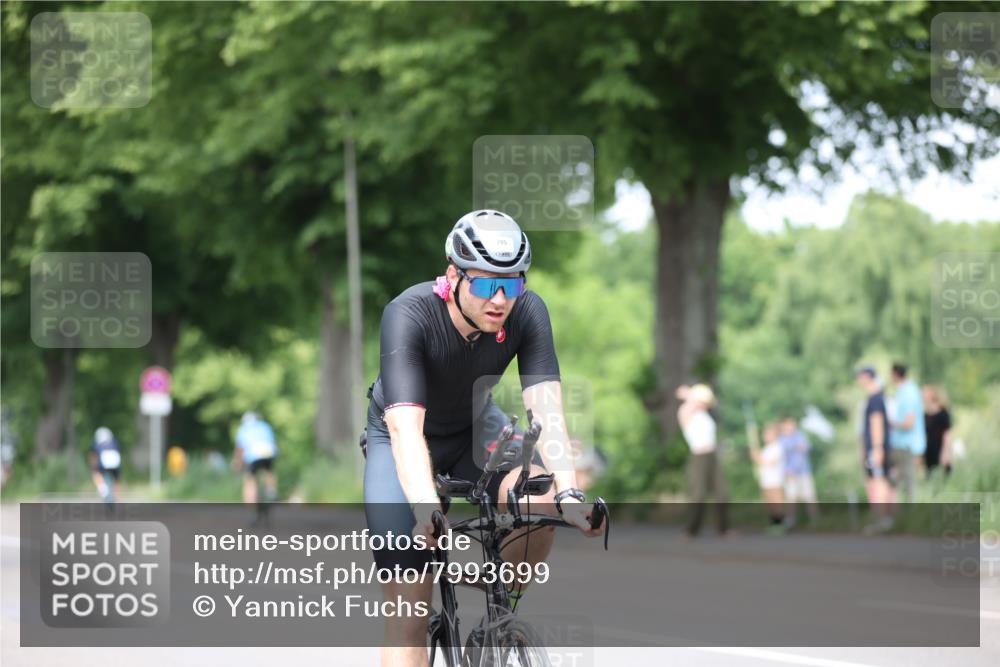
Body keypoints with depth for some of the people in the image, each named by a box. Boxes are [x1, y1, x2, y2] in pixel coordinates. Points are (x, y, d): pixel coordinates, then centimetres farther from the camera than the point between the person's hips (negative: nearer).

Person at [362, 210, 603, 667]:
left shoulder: (527, 312, -25)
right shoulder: (408, 315, -35)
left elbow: (546, 409, -32)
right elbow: (405, 428, -44)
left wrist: (569, 492, -48)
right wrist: (428, 512, -59)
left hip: (474, 425, 3)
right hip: (401, 438, -3)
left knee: (540, 499, -29)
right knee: (408, 612, -15)